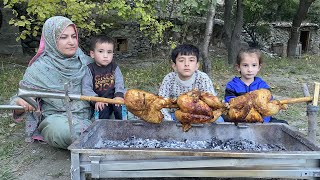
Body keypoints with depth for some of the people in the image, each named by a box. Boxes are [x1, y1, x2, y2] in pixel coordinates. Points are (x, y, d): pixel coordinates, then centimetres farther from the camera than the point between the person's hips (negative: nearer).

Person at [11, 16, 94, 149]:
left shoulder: (85, 61, 2)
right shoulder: (38, 69, -7)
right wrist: (20, 104, -30)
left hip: (89, 115, 3)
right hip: (57, 118, -2)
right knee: (63, 130, -38)